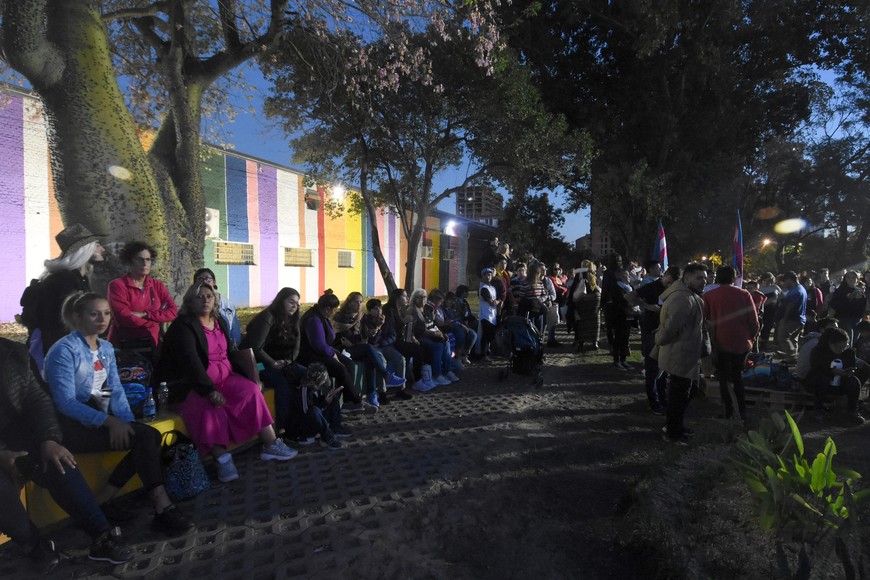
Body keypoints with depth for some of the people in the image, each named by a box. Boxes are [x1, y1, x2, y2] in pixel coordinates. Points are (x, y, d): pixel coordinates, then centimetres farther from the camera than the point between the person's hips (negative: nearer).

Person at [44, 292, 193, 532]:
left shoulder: (106, 348, 11)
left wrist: (127, 422, -9)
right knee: (145, 438, -24)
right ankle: (162, 507, -20)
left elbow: (116, 392, 6)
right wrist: (110, 422, -27)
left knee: (149, 436, -18)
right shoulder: (64, 350, -11)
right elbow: (66, 403, -18)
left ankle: (100, 501, -6)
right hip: (73, 425, -7)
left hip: (102, 419, 7)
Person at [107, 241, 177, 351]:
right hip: (123, 346, -3)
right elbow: (124, 318, -16)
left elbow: (173, 312, -5)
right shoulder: (117, 285, -6)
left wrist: (144, 314, -16)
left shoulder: (157, 285, 6)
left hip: (151, 343, 4)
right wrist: (154, 324, -7)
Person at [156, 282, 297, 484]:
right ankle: (223, 459, -30)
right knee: (210, 407, -35)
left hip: (223, 377, 6)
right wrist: (210, 391, -33)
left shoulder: (219, 321, 10)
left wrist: (249, 375, 7)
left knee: (251, 390, -15)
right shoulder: (183, 326, -12)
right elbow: (190, 362, -24)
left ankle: (271, 445, -11)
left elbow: (230, 351, 17)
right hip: (191, 385, -6)